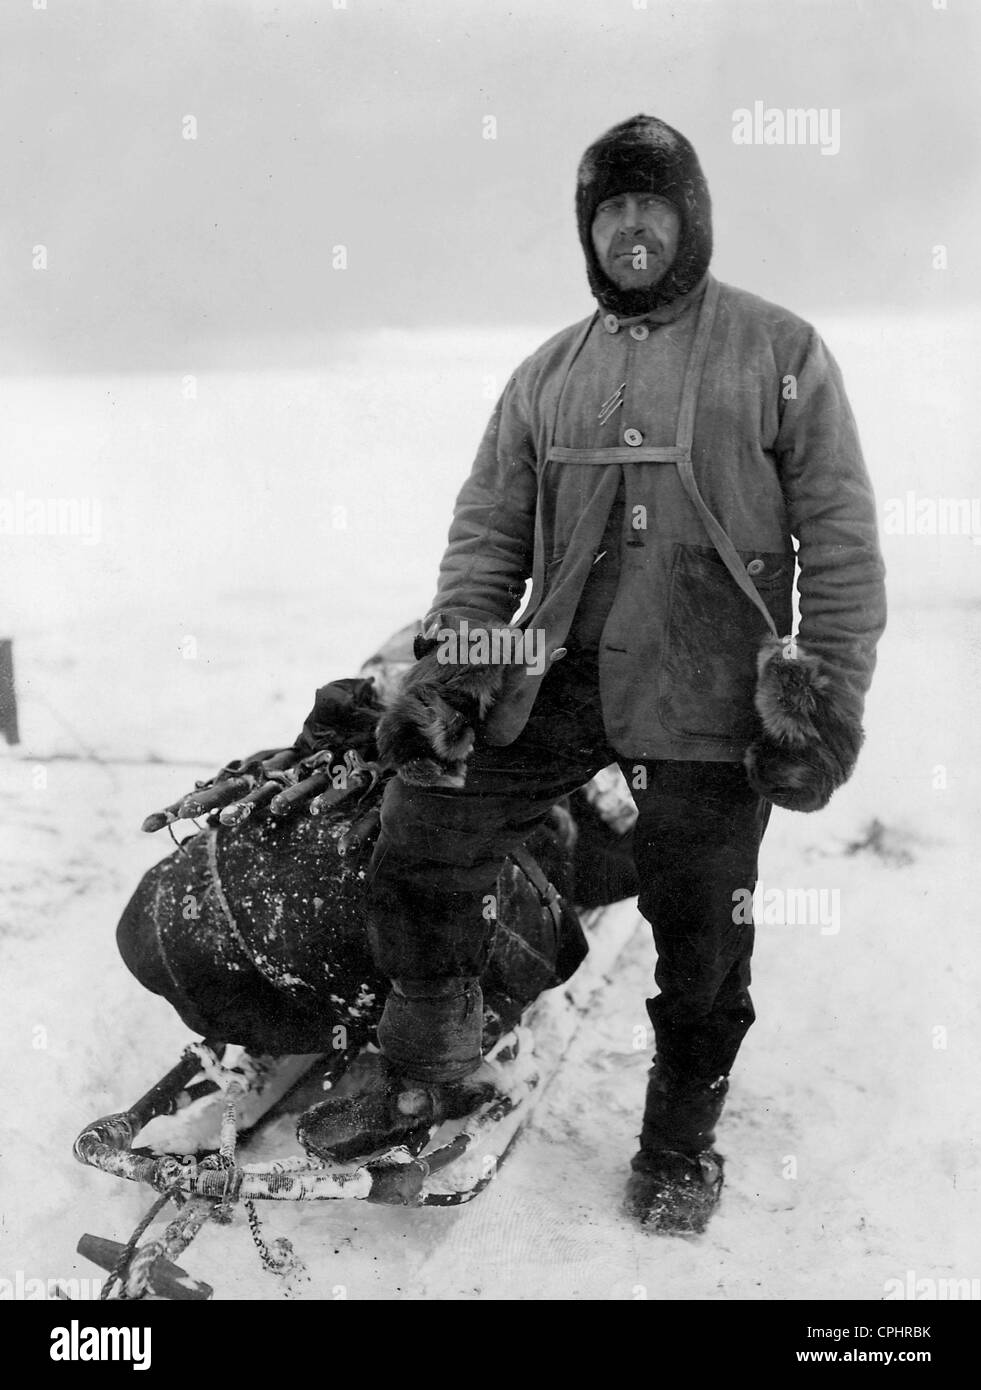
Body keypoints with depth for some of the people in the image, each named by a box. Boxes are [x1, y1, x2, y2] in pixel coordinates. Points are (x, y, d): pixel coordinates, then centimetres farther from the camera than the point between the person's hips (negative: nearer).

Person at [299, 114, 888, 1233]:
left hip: (710, 693, -3)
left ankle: (680, 1140, 29)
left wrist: (829, 696, -8)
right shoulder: (548, 374, 14)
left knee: (701, 934, 4)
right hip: (559, 675, 4)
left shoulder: (778, 353, 2)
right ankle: (428, 1075, 18)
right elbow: (488, 528, 15)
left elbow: (839, 538, -1)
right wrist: (450, 662, 2)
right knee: (417, 842, -4)